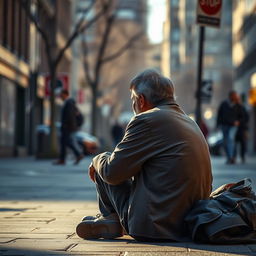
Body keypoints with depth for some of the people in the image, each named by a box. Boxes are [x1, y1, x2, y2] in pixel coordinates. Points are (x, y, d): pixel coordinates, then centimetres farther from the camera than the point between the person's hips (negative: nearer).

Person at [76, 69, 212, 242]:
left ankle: (110, 219, 21)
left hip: (153, 227, -9)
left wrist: (97, 160, 15)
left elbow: (112, 172, -11)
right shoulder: (190, 122, 14)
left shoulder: (147, 120, -13)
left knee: (102, 167, 9)